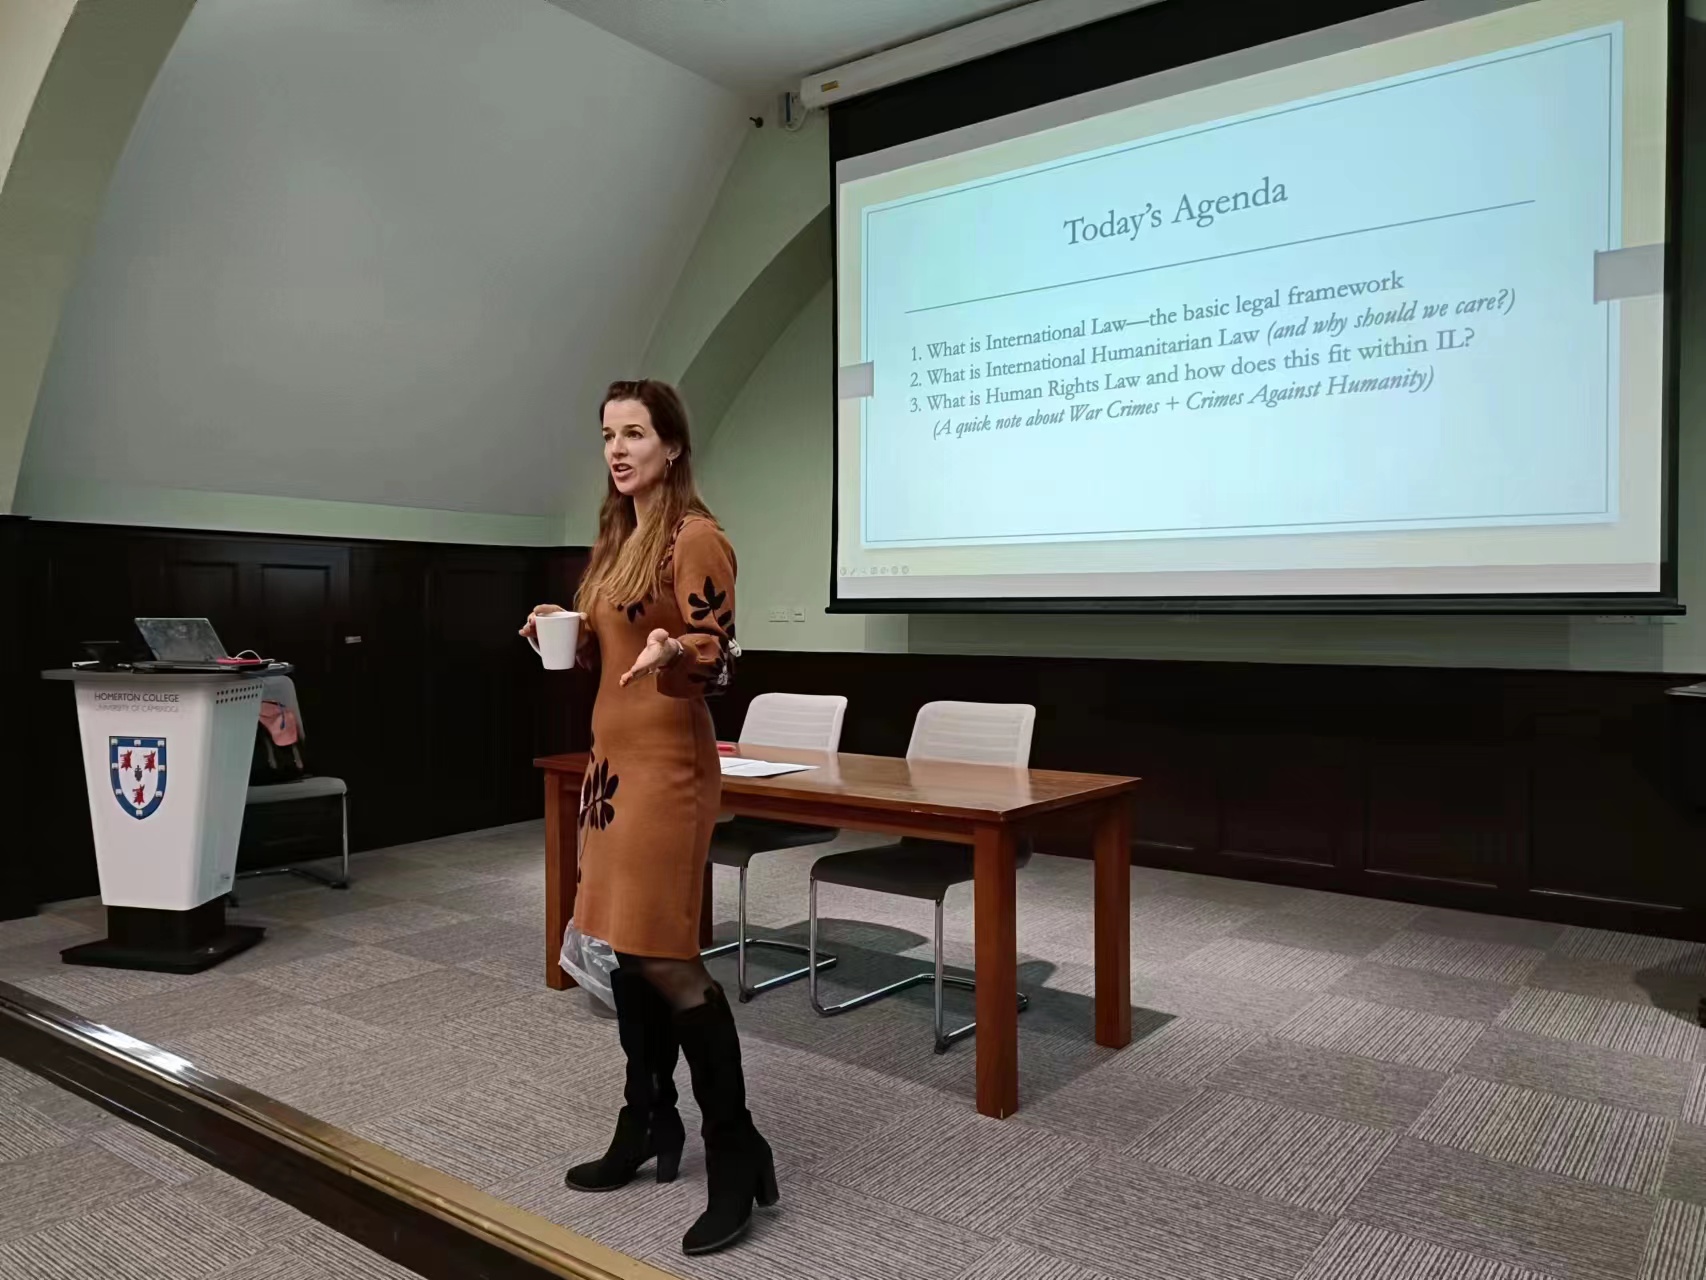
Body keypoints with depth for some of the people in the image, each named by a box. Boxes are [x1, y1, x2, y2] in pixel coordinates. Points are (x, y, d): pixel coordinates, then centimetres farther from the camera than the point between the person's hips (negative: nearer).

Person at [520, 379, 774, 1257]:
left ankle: (736, 1150, 4)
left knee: (662, 953, -9)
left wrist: (670, 651, -34)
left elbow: (717, 659, -14)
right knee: (620, 946, 12)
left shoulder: (695, 537, -11)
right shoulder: (617, 540, 15)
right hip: (612, 753, 9)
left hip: (667, 762, -9)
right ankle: (648, 1125, 27)